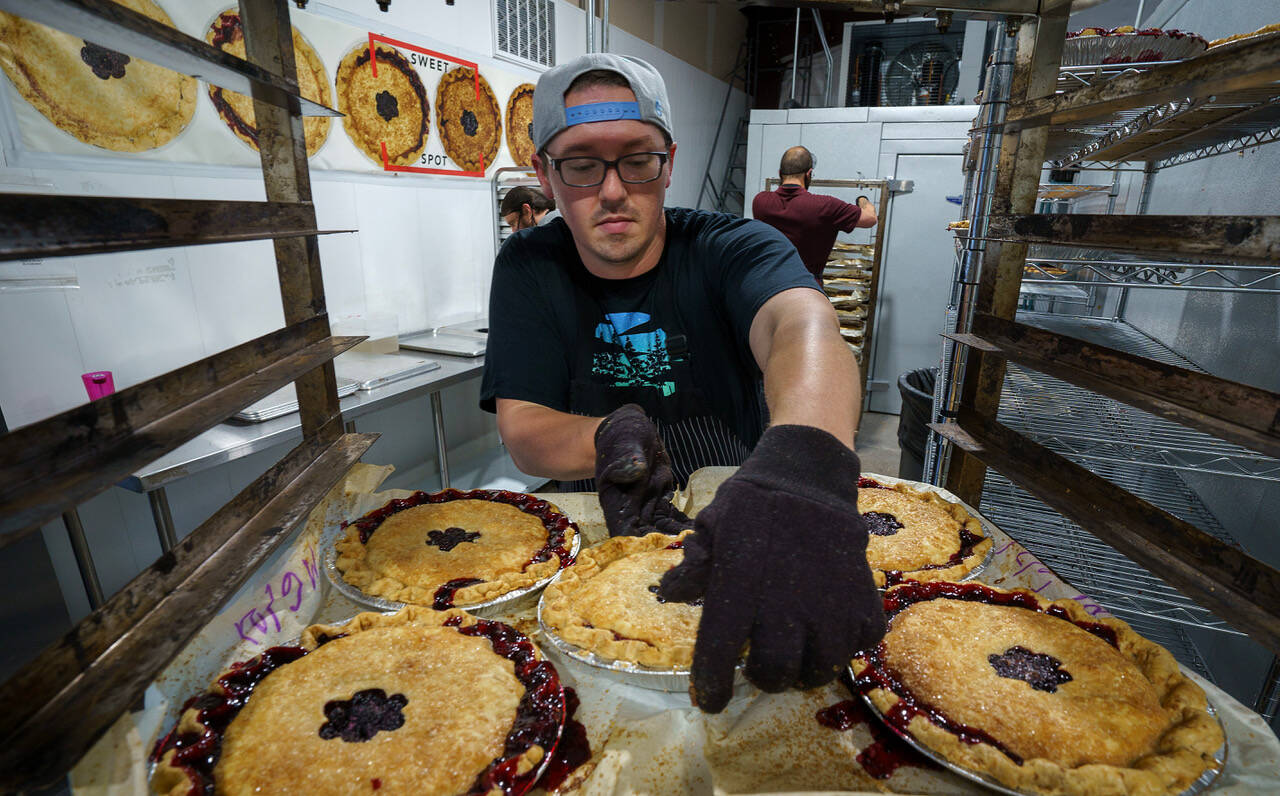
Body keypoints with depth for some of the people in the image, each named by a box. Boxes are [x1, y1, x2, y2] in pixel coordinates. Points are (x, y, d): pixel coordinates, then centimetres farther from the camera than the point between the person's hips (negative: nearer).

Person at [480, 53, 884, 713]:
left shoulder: (733, 249, -12)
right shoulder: (529, 268, -4)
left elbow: (803, 324, -35)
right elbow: (522, 432, -9)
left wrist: (805, 461, -59)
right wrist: (610, 437, -32)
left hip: (739, 525, -1)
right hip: (595, 529, 2)